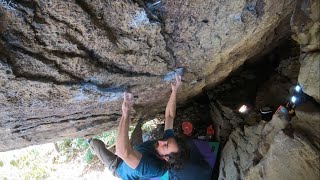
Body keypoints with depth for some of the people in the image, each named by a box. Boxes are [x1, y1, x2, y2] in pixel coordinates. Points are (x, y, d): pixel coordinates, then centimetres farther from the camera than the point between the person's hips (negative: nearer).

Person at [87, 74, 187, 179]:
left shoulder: (152, 168, -48)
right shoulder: (169, 140, -29)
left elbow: (124, 152, -65)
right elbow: (169, 116, -23)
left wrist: (125, 113, -68)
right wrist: (174, 91, -30)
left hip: (119, 167, -5)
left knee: (96, 143, 5)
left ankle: (96, 151, 37)